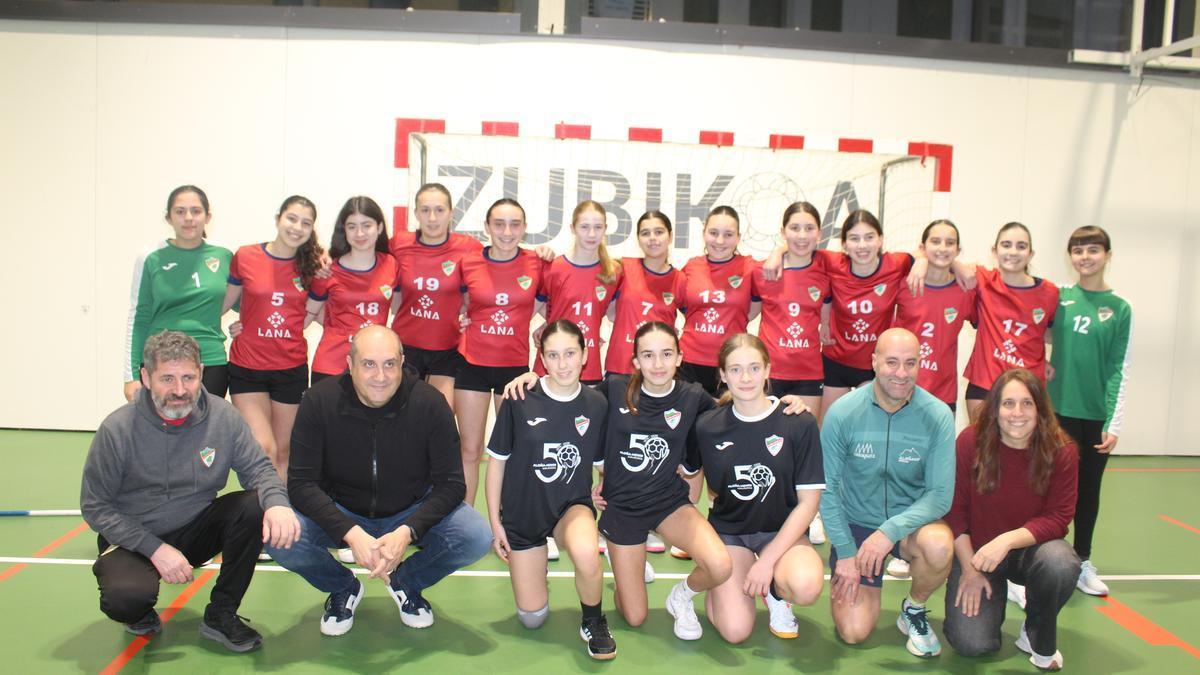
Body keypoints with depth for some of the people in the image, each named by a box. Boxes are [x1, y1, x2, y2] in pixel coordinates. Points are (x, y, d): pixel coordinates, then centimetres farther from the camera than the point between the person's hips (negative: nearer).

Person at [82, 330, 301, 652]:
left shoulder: (223, 417, -11)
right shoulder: (117, 429, -16)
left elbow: (258, 468, -6)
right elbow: (95, 506, -10)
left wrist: (277, 503, -30)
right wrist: (155, 548, -21)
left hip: (198, 530, 3)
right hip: (132, 539, -3)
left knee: (255, 506, -24)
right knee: (125, 598, -34)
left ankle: (221, 614, -5)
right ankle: (140, 614, 9)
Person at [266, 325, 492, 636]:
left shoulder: (430, 403, -18)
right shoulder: (319, 401, -18)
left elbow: (450, 483, -17)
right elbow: (301, 482, -19)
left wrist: (407, 531, -33)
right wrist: (351, 533, -34)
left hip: (411, 513, 0)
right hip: (341, 514, 0)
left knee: (476, 537, -26)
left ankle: (406, 582, 8)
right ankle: (342, 588, 7)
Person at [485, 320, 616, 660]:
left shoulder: (596, 404, -10)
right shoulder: (519, 400, -16)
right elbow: (497, 460, -5)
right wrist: (494, 521, -3)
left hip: (573, 505, 0)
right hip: (522, 512, 0)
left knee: (587, 555, -36)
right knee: (532, 619, 6)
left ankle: (593, 622, -4)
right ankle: (534, 560, 39)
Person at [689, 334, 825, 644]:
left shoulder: (800, 424, -12)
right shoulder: (707, 426, -6)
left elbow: (808, 501, -11)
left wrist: (768, 560, -16)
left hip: (782, 531, -1)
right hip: (728, 530, 1)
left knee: (807, 586, -34)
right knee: (735, 631, -18)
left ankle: (775, 592, 3)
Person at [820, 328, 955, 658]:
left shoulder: (937, 416, -15)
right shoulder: (842, 413, -15)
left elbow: (941, 494, -17)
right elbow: (828, 488, -9)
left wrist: (890, 531, -30)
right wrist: (845, 552, -12)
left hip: (912, 520, 1)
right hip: (856, 524, 0)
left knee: (939, 545, -35)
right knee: (854, 633, -9)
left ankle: (914, 609, -1)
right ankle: (844, 581, 26)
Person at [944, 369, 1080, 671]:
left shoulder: (1062, 452, -14)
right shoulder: (970, 442, -15)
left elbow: (1058, 519, -15)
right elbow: (954, 509, -9)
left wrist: (1007, 540, -31)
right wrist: (969, 570, -12)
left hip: (1031, 547, 1)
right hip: (976, 551, -1)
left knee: (1061, 563, -36)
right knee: (972, 644, -16)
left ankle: (1039, 639, -4)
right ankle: (992, 598, 21)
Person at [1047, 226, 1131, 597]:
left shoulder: (1119, 308, -1)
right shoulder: (1058, 298, 2)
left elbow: (1119, 370, -3)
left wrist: (1114, 423, -7)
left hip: (1098, 414, 0)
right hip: (1059, 409, 0)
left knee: (1089, 488, 11)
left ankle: (1083, 561, 26)